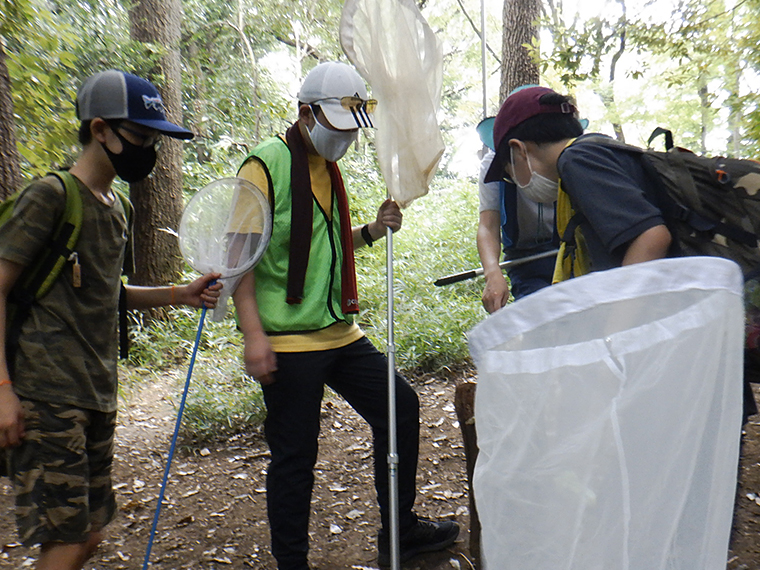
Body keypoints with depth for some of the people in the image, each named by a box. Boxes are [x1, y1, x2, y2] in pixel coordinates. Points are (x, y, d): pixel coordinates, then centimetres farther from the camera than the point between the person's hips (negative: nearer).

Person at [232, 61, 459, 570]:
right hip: (289, 340, -8)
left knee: (401, 408, 12)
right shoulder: (266, 165, -9)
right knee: (295, 455, 0)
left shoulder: (328, 168, 16)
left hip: (340, 332, 9)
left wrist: (375, 230, 7)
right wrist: (254, 334, -21)